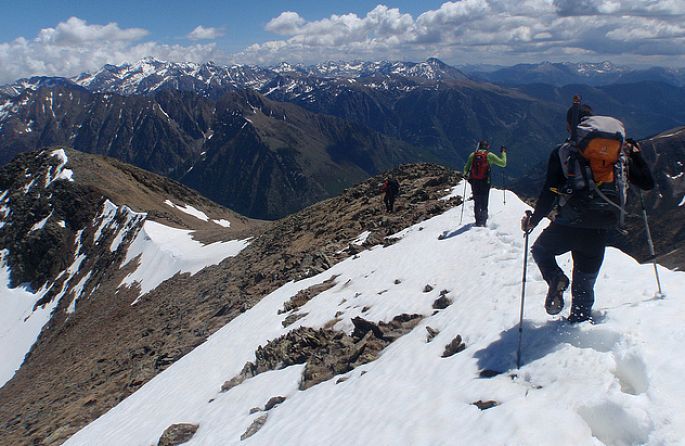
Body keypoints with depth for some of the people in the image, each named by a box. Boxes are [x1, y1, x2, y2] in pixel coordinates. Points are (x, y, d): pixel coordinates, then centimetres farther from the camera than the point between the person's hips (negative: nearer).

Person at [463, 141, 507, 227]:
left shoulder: (472, 155, 5)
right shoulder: (489, 155, -2)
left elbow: (466, 169, 7)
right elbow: (503, 163, 3)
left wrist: (465, 175, 26)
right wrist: (503, 152, 16)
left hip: (474, 182, 3)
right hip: (485, 183, -2)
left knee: (477, 203, 16)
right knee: (484, 204, 6)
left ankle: (478, 222, 15)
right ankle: (483, 222, -3)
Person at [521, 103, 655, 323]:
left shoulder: (561, 152, -2)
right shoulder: (618, 153, 6)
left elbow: (549, 193, -8)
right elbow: (647, 184, 12)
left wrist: (534, 219, 5)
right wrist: (635, 153, 25)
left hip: (568, 224, -3)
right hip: (600, 230, 3)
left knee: (540, 250, 26)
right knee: (584, 285, 15)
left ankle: (556, 279, -1)